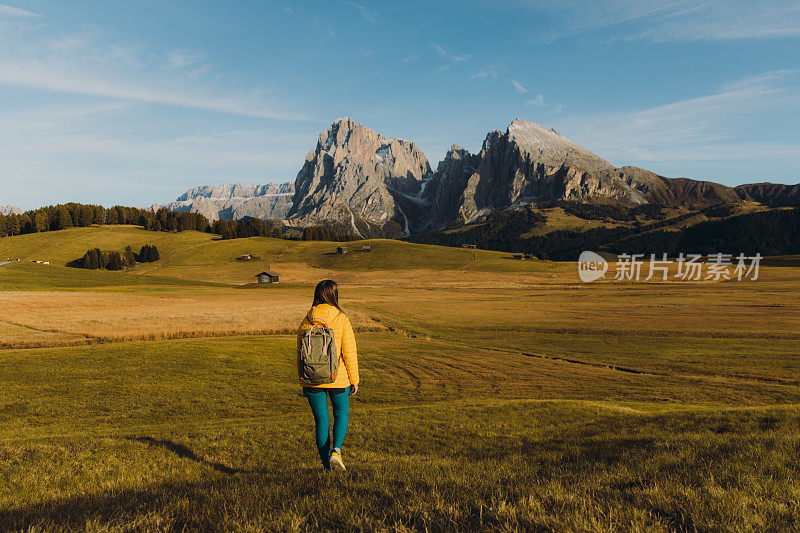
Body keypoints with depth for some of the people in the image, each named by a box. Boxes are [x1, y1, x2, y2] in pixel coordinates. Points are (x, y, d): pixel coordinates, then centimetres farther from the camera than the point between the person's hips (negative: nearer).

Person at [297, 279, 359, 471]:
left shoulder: (306, 321, 1)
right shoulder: (341, 319, -8)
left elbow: (300, 354, 7)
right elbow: (349, 352, -9)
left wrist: (302, 380, 17)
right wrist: (354, 379, 0)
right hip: (338, 379, -2)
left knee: (321, 421, 12)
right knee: (341, 414, 19)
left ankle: (327, 465, 16)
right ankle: (336, 451, -2)